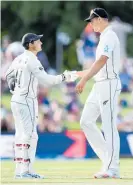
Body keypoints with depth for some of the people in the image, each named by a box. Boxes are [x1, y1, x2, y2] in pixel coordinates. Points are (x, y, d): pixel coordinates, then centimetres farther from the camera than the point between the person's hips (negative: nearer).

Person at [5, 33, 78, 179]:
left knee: (21, 135, 11)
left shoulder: (19, 59, 11)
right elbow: (46, 80, -20)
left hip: (16, 100, 9)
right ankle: (26, 171, -11)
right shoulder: (32, 61, -15)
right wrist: (63, 77, -10)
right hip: (26, 101, -9)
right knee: (30, 135, -8)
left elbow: (9, 75, 23)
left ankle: (19, 170, 12)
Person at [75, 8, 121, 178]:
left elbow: (101, 62, -24)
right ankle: (108, 157, 11)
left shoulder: (109, 36, -12)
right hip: (100, 86, 10)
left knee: (109, 126, -8)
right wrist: (80, 74, 32)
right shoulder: (104, 37, 19)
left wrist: (84, 80, -28)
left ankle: (112, 168, -5)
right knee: (86, 121, 9)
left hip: (109, 84, -10)